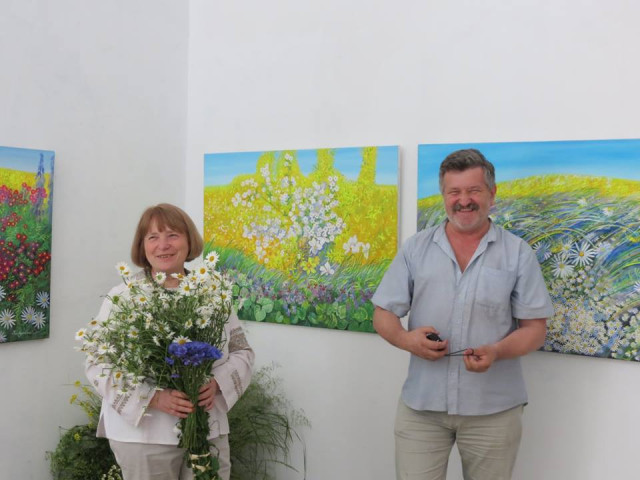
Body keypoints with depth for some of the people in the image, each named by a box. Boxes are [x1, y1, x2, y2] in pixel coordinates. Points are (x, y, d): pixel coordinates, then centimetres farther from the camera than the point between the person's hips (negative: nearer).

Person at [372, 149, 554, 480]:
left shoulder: (518, 253, 1)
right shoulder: (415, 248, 5)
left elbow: (535, 328, 0)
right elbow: (383, 315, 5)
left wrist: (496, 351, -20)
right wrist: (405, 339, -17)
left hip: (494, 408, 0)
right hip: (420, 404, 1)